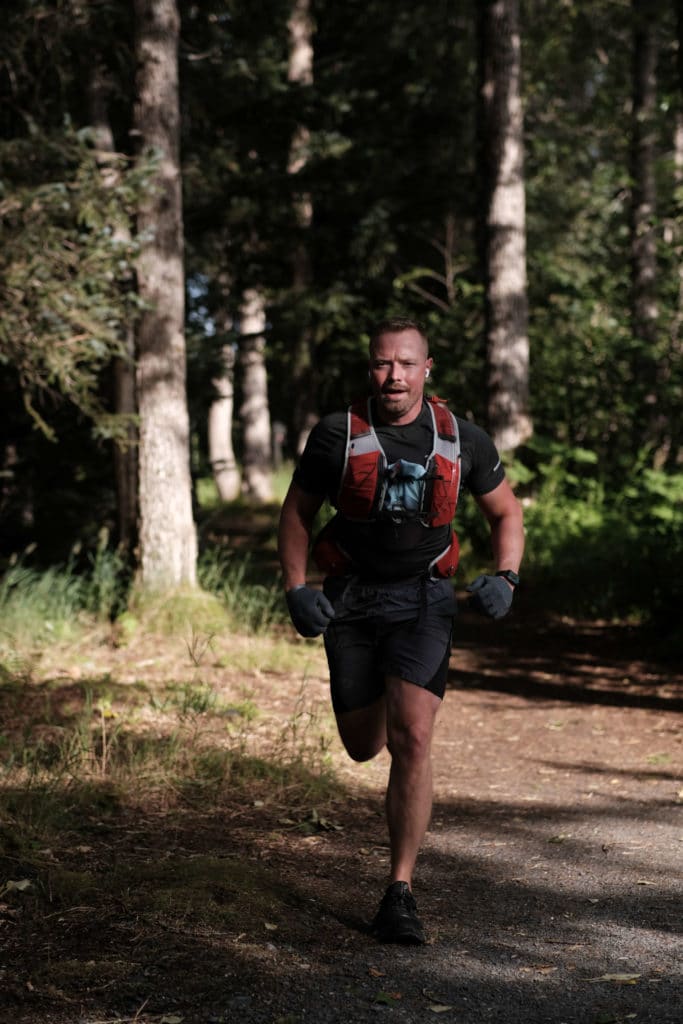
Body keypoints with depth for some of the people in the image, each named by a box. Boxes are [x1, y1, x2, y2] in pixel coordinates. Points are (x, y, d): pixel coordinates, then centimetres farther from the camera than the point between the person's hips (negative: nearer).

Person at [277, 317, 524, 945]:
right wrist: (296, 591, -7)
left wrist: (505, 578, -4)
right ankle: (384, 705, 52)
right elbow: (297, 513, 5)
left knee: (412, 741, -17)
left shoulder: (461, 440, -2)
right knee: (363, 747, 11)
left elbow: (507, 512, 12)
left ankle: (400, 894, -11)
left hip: (422, 600, -1)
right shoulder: (338, 435, -6)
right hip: (350, 600, 1)